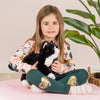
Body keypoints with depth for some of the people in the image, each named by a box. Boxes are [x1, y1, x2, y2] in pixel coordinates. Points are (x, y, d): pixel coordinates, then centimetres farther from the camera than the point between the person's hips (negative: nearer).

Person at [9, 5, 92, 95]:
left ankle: (45, 88, -30)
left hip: (56, 77, 4)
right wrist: (31, 68, -20)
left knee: (83, 73, -15)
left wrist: (61, 68, -15)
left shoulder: (64, 46, 3)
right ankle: (70, 89, -31)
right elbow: (13, 61, -9)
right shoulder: (32, 44, -6)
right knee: (32, 74, -37)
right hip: (40, 77, -3)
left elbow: (72, 66, 6)